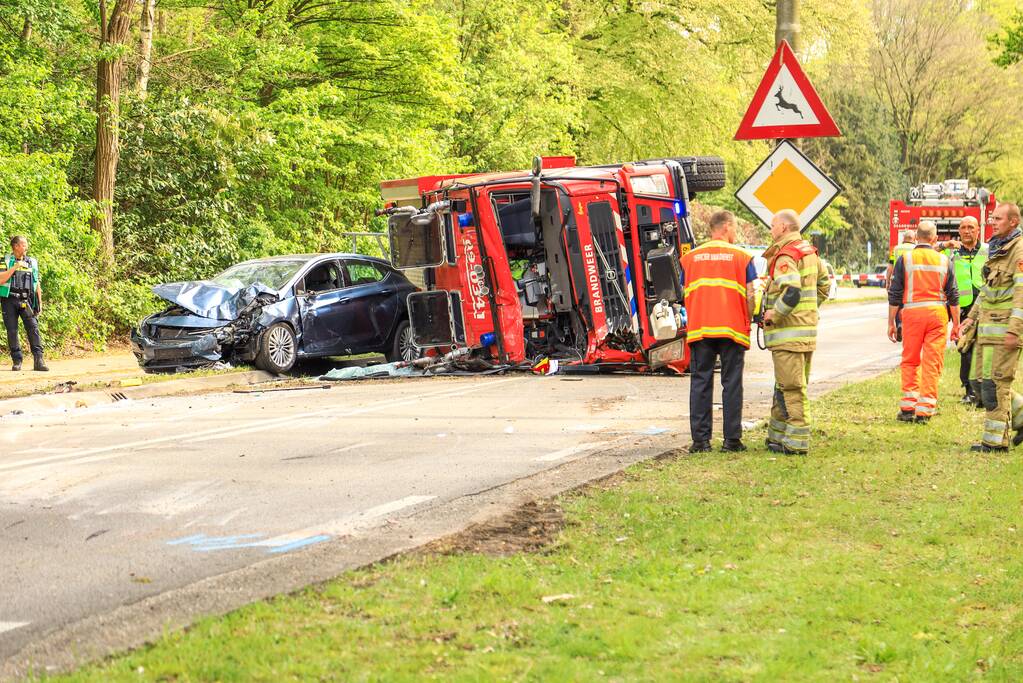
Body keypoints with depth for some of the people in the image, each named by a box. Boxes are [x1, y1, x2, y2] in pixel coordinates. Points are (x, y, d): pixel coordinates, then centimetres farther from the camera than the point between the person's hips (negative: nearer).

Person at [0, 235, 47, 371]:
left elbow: (37, 284, 18)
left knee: (33, 328, -10)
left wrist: (40, 303, 15)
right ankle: (17, 361, 5)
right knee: (12, 331, -2)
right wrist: (14, 267, -15)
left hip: (26, 301, 2)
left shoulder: (32, 262, 14)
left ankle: (38, 360, -14)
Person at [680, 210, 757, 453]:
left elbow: (685, 295, 10)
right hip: (732, 329, -2)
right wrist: (748, 321, 8)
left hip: (699, 329, 2)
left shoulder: (690, 257, 10)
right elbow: (750, 295, -3)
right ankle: (732, 439, 2)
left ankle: (700, 439, 3)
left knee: (700, 383, 5)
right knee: (732, 383, 3)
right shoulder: (741, 257, 1)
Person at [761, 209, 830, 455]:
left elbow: (792, 292, -29)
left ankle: (796, 442, -6)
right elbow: (824, 282, 25)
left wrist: (773, 314, -17)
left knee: (790, 388, -6)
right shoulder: (809, 252, 14)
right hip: (808, 329, 10)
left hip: (788, 333, -10)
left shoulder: (785, 256, -16)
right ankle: (779, 435, 22)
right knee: (796, 386, 14)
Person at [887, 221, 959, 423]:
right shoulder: (944, 261, 6)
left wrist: (891, 322, 7)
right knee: (932, 364, 3)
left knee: (910, 361, 11)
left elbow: (895, 294, 1)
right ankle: (925, 410, 1)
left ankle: (908, 407, 5)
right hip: (937, 313, 1)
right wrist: (956, 324, 13)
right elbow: (953, 296, 7)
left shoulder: (905, 259, 1)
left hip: (912, 312, -1)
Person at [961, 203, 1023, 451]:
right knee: (979, 381, 9)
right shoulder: (997, 250, 18)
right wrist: (972, 317, 18)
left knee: (995, 382, -8)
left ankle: (996, 439, -2)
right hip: (987, 326, 9)